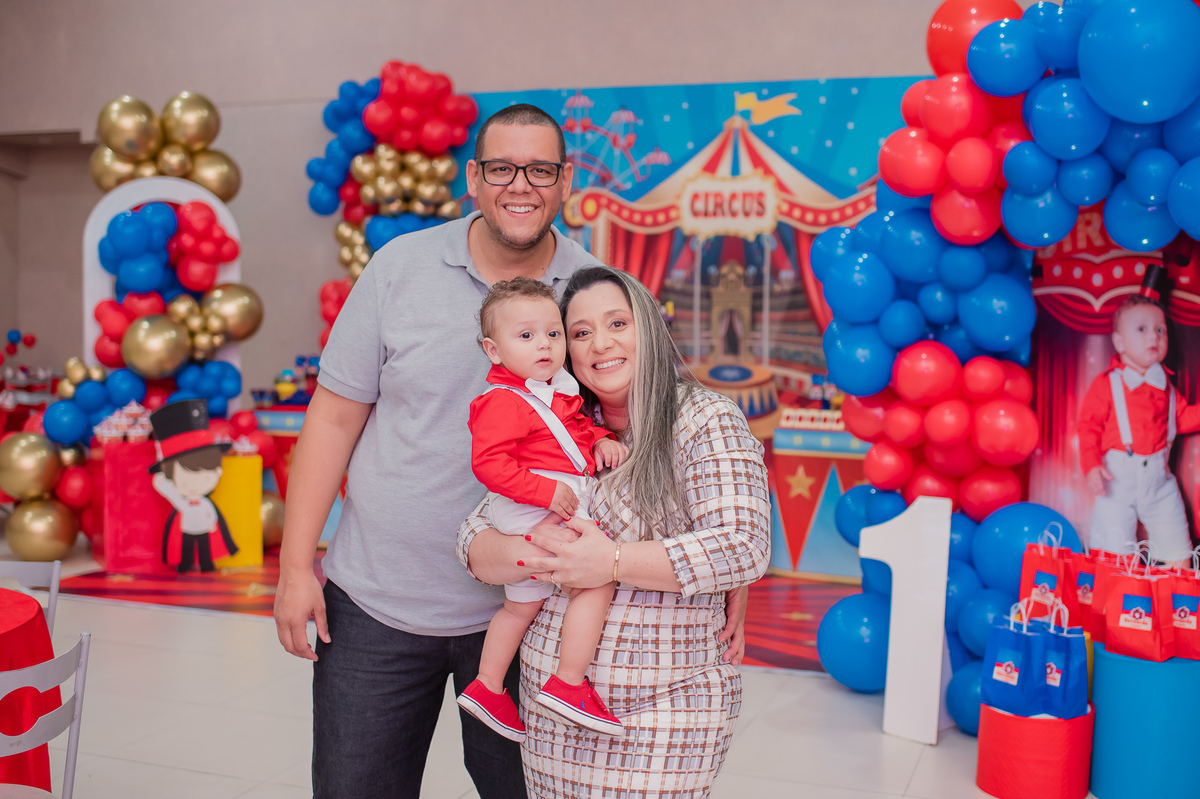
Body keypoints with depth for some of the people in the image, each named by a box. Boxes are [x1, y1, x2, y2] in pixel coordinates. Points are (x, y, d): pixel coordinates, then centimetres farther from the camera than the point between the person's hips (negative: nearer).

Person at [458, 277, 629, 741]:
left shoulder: (559, 390, 13)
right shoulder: (503, 402, -17)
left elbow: (579, 425, 28)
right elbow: (489, 463, -24)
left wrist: (601, 440, 7)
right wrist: (546, 492, -28)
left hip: (558, 509, 10)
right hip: (532, 513, -10)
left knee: (522, 604, 20)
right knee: (598, 580, -17)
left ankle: (486, 687, 34)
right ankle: (568, 686, -12)